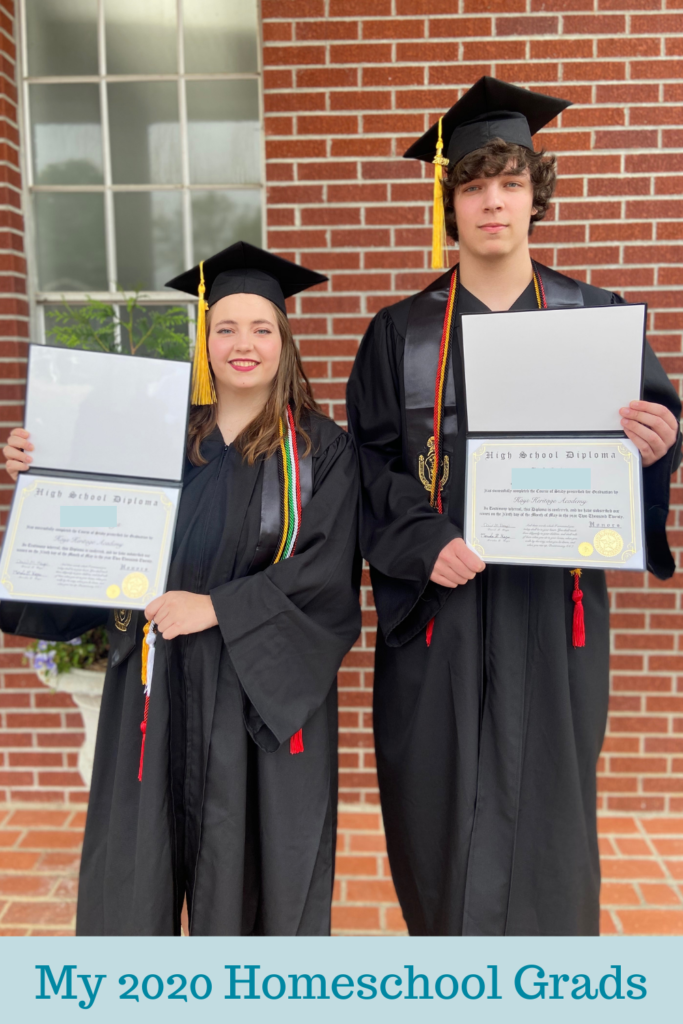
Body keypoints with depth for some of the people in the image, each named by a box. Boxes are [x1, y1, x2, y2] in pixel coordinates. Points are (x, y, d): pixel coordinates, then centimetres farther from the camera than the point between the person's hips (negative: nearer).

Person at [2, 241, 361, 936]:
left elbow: (328, 570, -10)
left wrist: (218, 608, -16)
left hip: (263, 690, -2)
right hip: (158, 687, 3)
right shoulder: (162, 435, 6)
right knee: (141, 850, 12)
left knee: (251, 865, 9)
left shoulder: (318, 448, -1)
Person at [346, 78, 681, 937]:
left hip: (552, 608, 0)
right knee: (442, 810, 9)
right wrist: (422, 541, -16)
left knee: (544, 807, 7)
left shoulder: (595, 319, 6)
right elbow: (371, 462, 0)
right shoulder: (402, 334, 5)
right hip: (438, 611, 0)